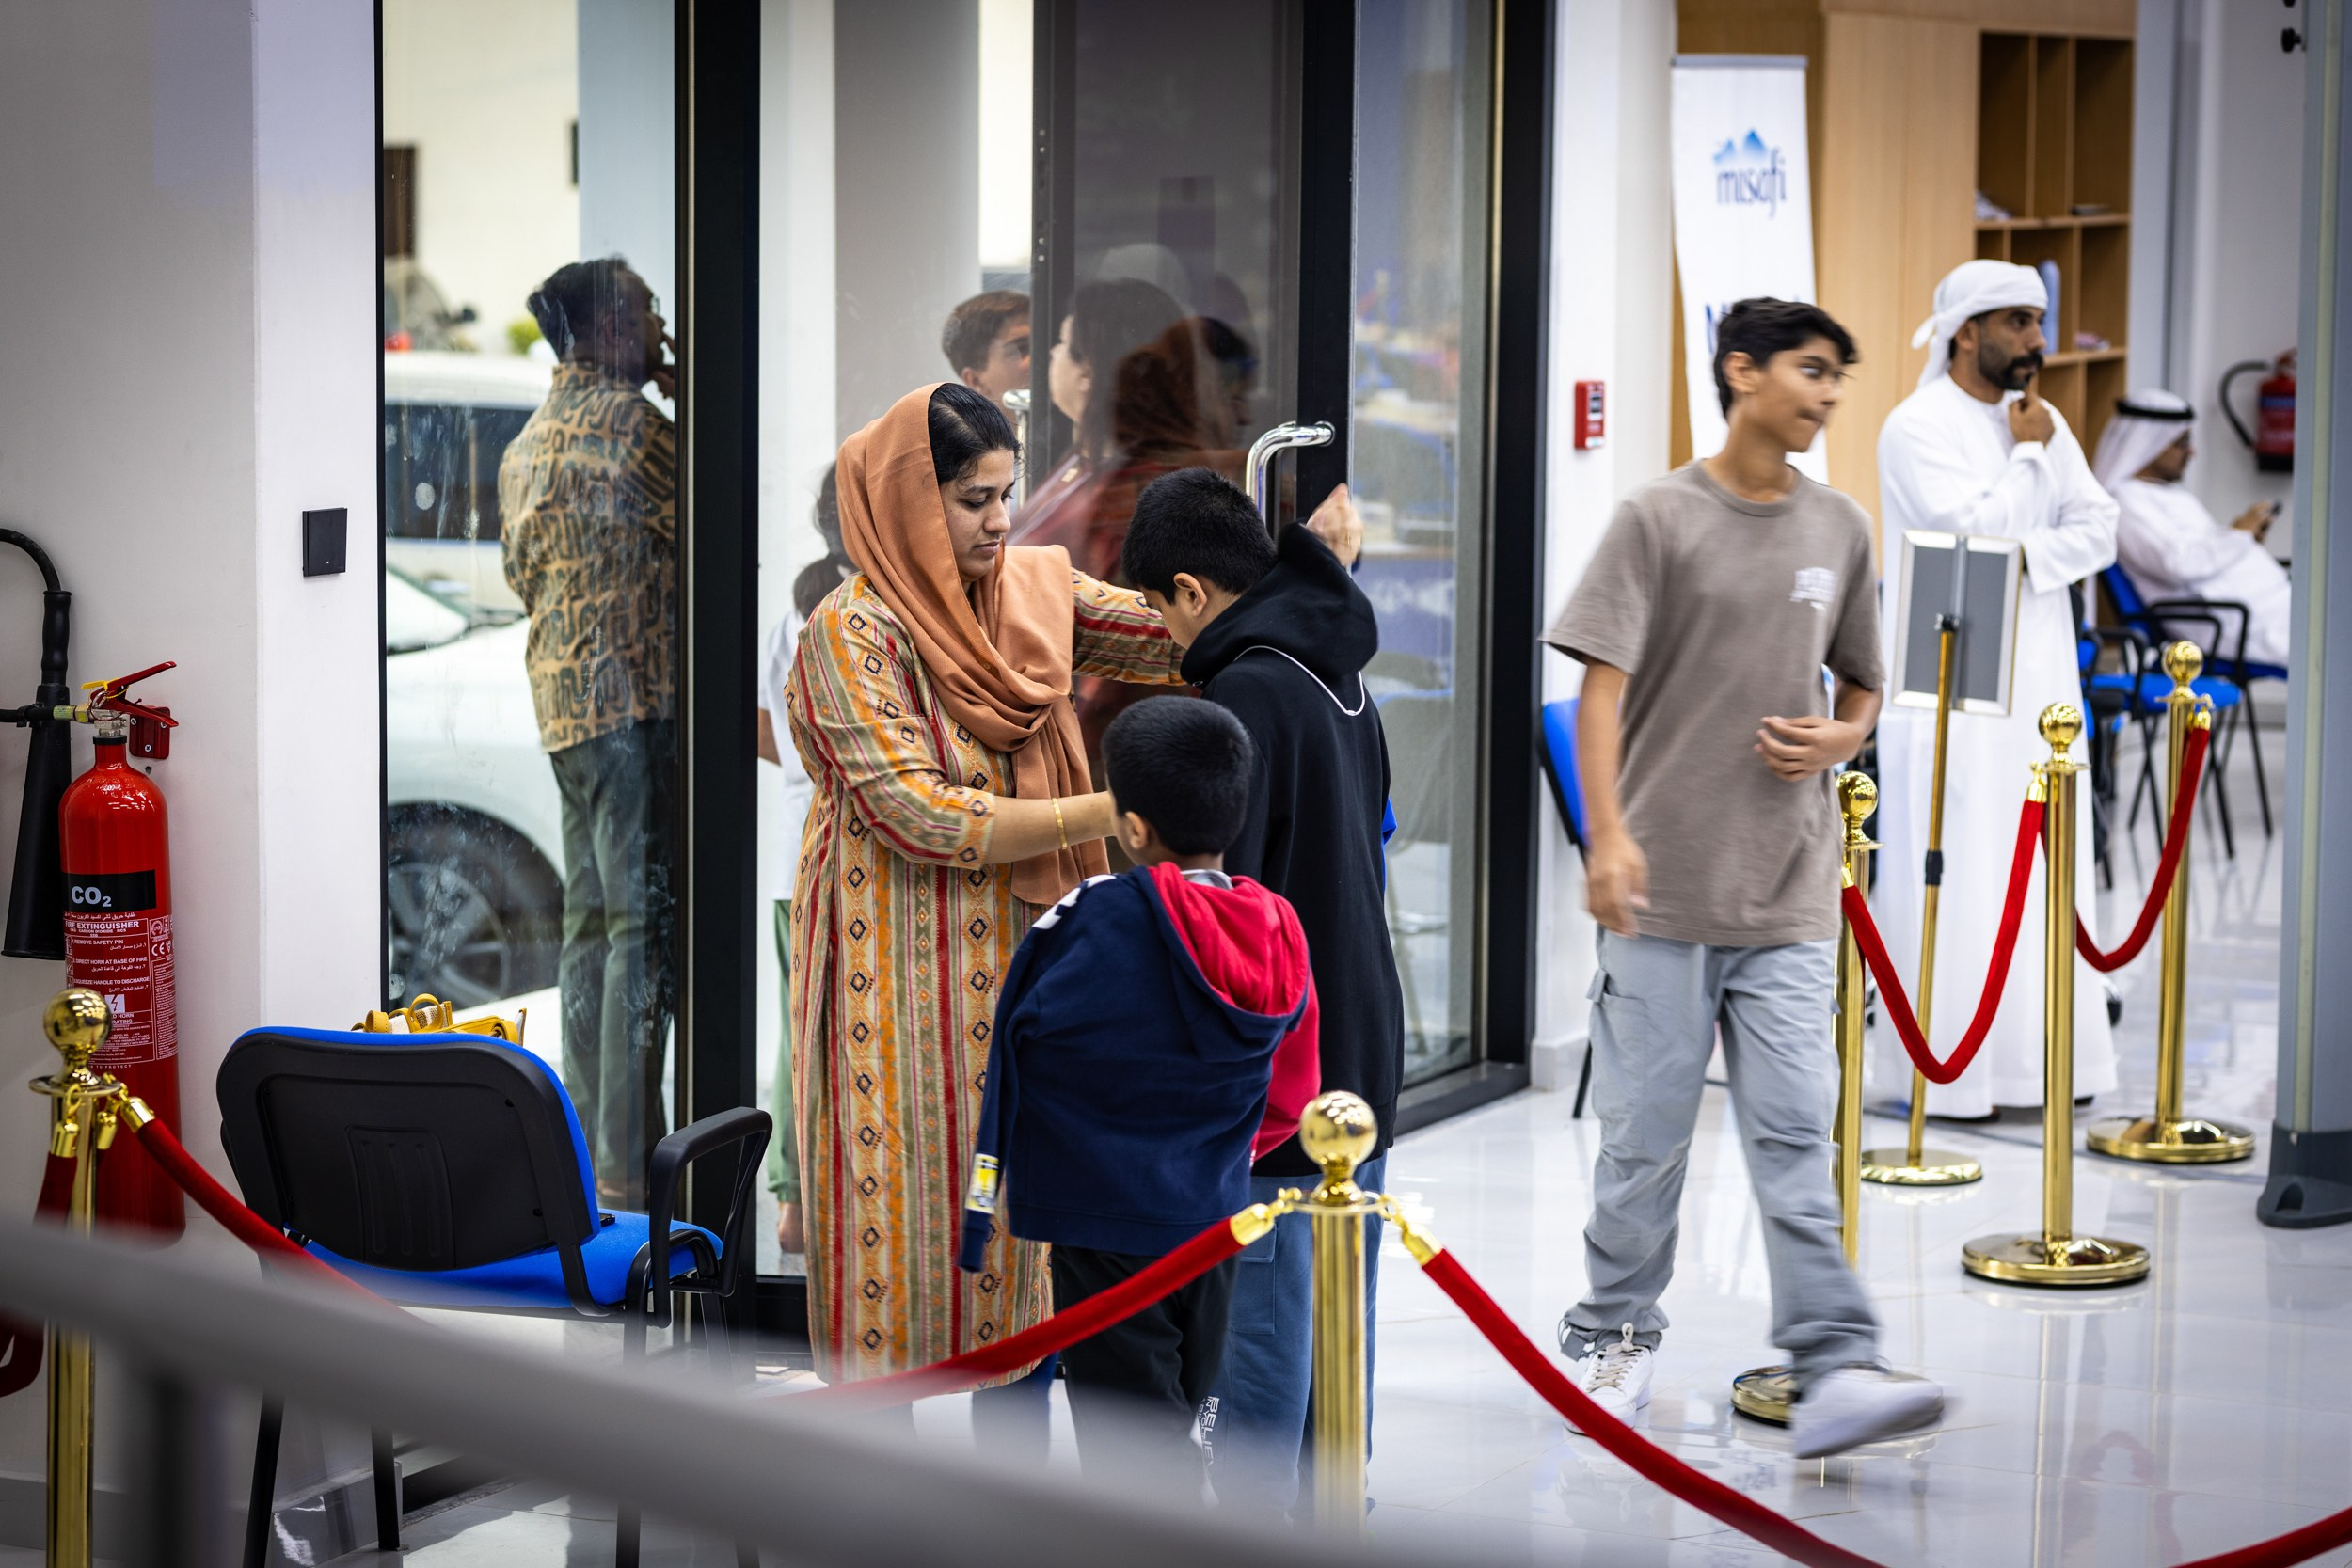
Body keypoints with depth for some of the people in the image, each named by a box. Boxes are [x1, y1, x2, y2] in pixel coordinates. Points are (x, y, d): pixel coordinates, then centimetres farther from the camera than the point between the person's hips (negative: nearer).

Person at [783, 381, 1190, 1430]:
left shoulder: (1038, 589, 6)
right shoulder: (853, 632, -13)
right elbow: (923, 816, -19)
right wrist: (1108, 811, -20)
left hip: (1016, 949, 6)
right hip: (904, 974, -6)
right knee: (906, 1201, 1)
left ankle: (1011, 1433, 16)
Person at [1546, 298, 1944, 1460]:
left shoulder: (1840, 531, 11)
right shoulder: (1659, 518, -3)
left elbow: (1862, 687, 22)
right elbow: (1602, 684, -8)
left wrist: (1839, 740, -2)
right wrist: (1608, 835, -19)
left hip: (1789, 895, 3)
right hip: (1666, 886, -3)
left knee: (1794, 1134, -3)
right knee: (1646, 1129, 5)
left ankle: (1833, 1368, -7)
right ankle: (1613, 1337, 21)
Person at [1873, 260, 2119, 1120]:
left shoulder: (2044, 422, 13)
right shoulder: (1919, 427, -8)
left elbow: (2097, 530, 6)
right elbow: (1976, 531, -18)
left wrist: (2024, 557, -11)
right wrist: (2026, 454, -5)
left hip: (2039, 673, 7)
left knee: (2045, 871, 7)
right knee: (1954, 874, -7)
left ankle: (2034, 1058, 13)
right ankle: (1945, 1070, -3)